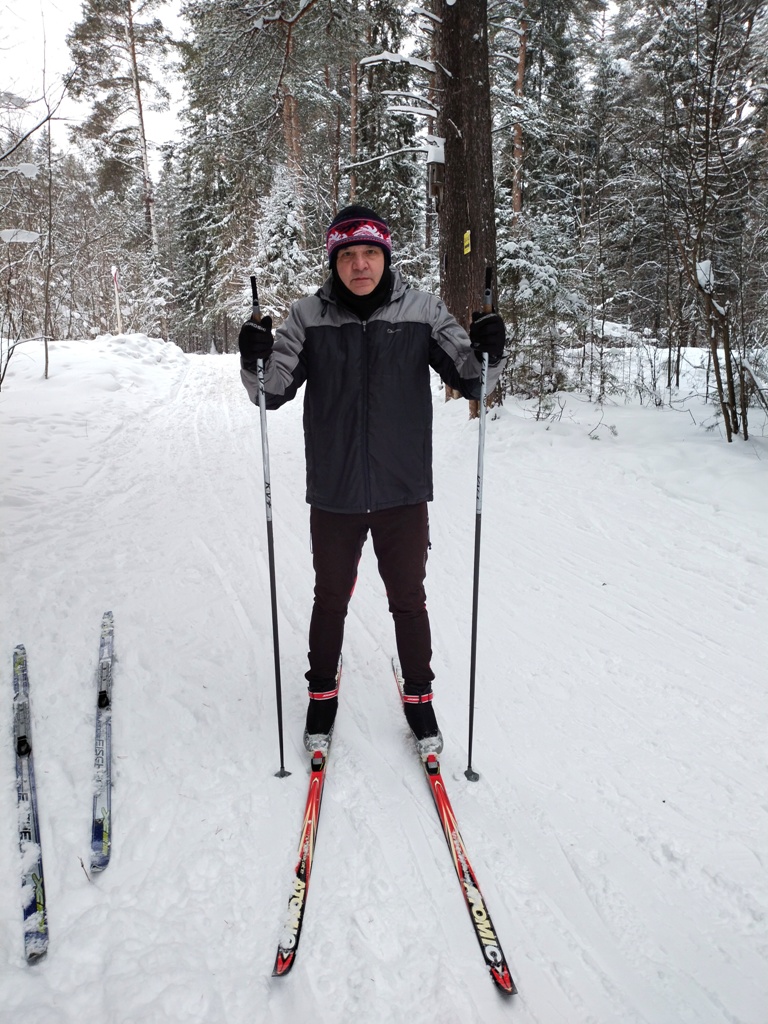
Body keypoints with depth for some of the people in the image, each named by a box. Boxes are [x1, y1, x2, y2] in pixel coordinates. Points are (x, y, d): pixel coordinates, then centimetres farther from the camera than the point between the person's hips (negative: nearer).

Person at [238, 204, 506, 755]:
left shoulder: (422, 310, -2)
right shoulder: (309, 316, -2)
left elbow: (470, 379, -1)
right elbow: (274, 391, -3)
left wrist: (489, 353, -22)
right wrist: (256, 362, -24)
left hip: (403, 492, 0)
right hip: (334, 496, 1)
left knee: (409, 600, 13)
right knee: (331, 599, 16)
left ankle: (419, 696, 35)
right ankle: (322, 694, 37)